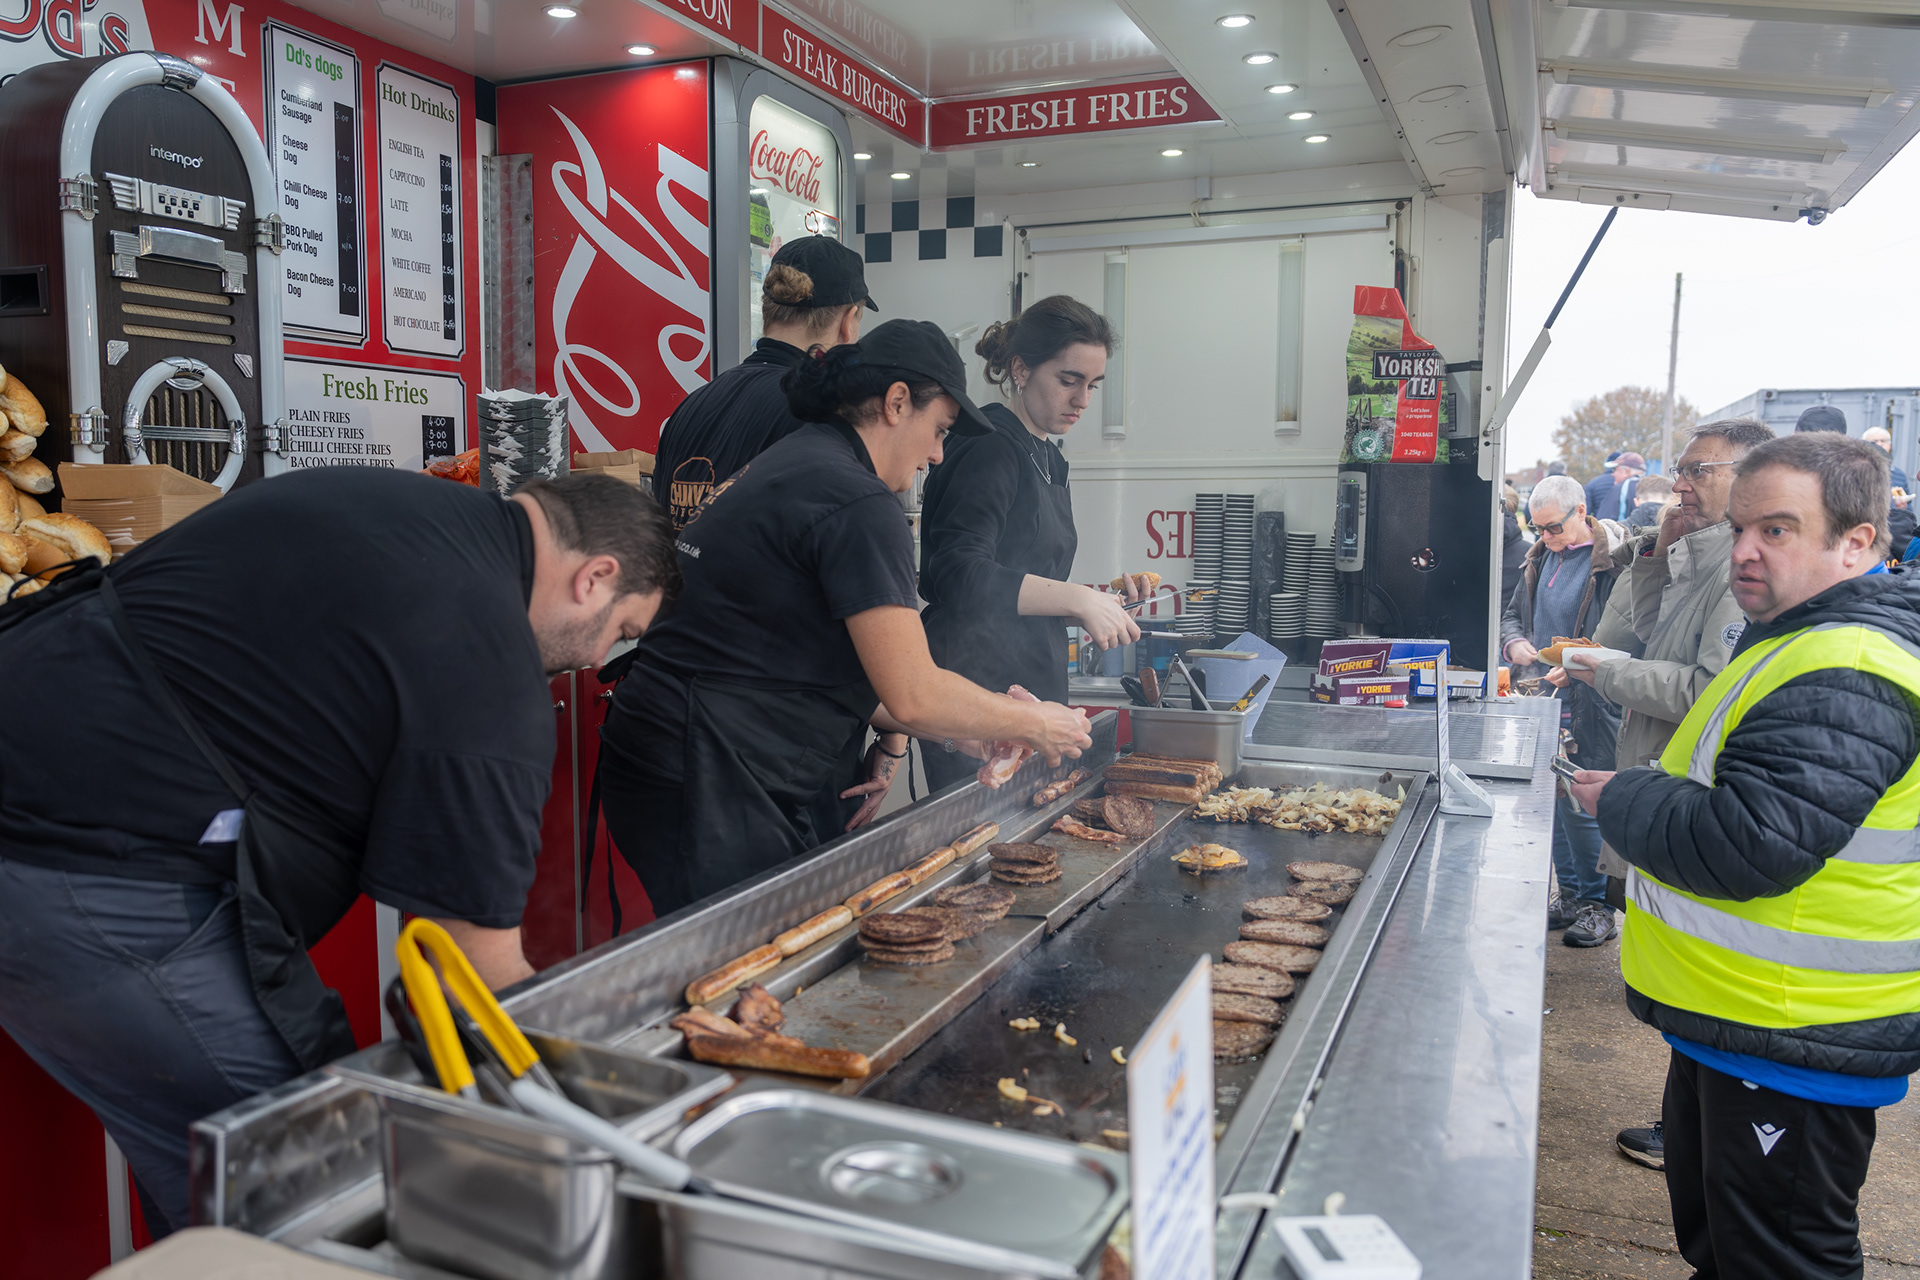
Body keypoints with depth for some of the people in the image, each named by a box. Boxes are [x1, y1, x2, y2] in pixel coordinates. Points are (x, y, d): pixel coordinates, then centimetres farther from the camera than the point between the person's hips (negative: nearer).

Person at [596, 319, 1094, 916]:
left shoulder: (790, 464, 17)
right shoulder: (858, 503, -15)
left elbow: (828, 673, 19)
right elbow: (913, 696, -19)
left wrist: (969, 728, 16)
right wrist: (1032, 724, -2)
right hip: (703, 788, -10)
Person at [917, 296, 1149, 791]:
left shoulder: (1047, 458, 18)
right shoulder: (989, 447, -11)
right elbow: (960, 575, -23)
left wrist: (1097, 596, 9)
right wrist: (1075, 599, -24)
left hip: (1034, 690, 9)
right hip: (978, 692, -9)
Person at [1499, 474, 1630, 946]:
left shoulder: (1615, 560, -12)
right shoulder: (1542, 557, 12)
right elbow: (1514, 613, 23)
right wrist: (1514, 643, 2)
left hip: (1588, 707, -7)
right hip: (1542, 700, 7)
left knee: (1580, 805, -4)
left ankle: (1597, 904, 12)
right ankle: (1569, 895, 26)